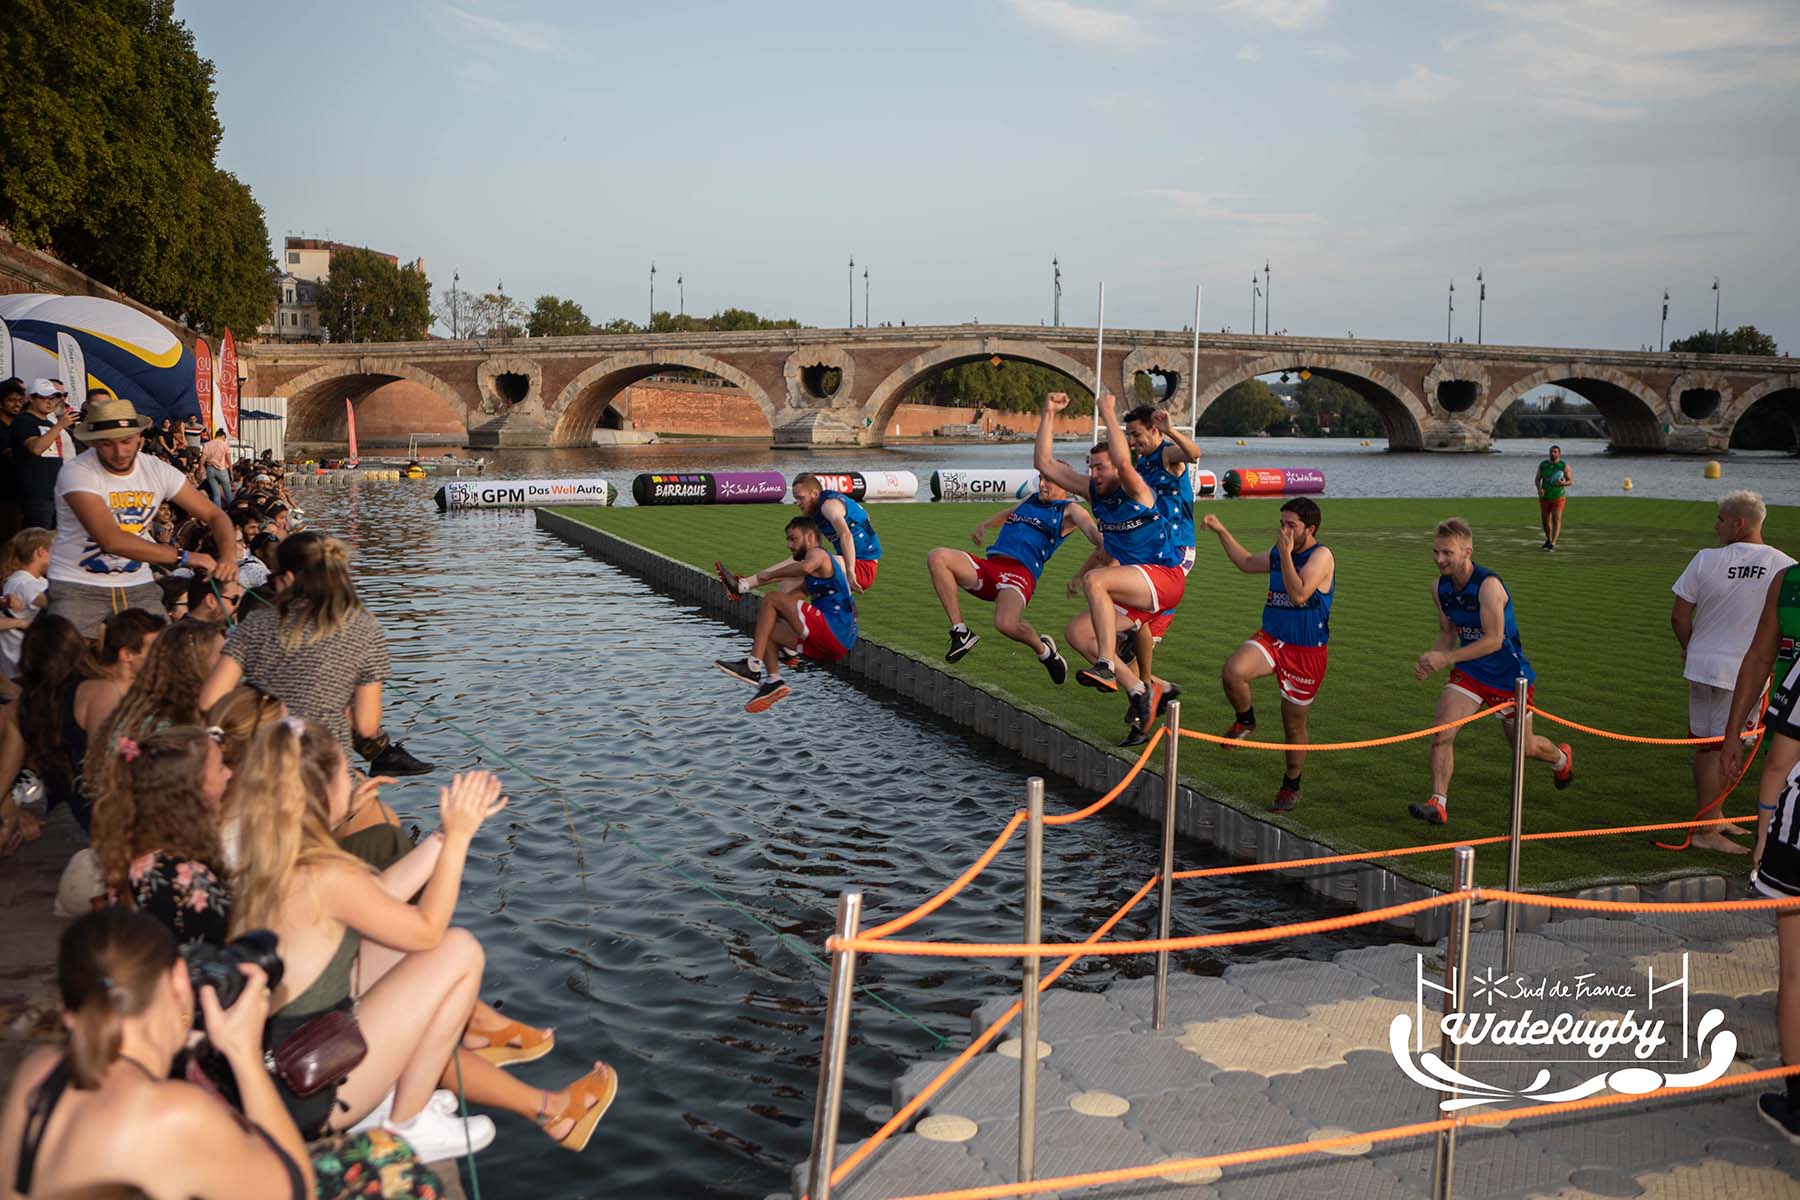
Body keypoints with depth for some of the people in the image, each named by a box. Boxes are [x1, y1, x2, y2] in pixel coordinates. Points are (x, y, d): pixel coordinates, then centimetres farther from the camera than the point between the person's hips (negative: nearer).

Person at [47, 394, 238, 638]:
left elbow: (215, 515, 0)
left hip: (138, 586, 4)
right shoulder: (77, 474, -18)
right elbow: (111, 540, -29)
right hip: (78, 587, -4)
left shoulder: (157, 471, -3)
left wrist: (228, 556, -21)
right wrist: (183, 557, -31)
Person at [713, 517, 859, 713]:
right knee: (768, 630, 18)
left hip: (833, 629, -10)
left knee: (772, 599, -11)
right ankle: (773, 681, -2)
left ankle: (753, 667, -18)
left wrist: (769, 575, -14)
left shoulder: (818, 553, 0)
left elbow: (806, 566, -25)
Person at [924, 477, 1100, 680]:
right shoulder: (1031, 499, 29)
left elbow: (1090, 528, -10)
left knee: (1006, 624, -35)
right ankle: (960, 632, -11)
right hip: (988, 566, 7)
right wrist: (984, 525, 35)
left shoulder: (1069, 509, 10)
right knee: (937, 557, -17)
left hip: (1020, 572, -6)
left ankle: (1043, 649, 3)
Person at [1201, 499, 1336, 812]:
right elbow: (1247, 563, 28)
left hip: (1306, 651, -5)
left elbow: (1299, 594, -27)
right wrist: (1222, 531, 24)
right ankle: (1245, 720, 2)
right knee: (1232, 672, -29)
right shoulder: (1278, 553, 8)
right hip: (1271, 638, 5)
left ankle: (1291, 786, 30)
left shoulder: (1321, 556, -14)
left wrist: (1286, 553, -27)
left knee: (1294, 726, 8)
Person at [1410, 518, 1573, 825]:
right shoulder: (1440, 588, -4)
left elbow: (1493, 640, -29)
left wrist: (1446, 658, -32)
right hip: (1468, 673, 5)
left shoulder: (1489, 585, -26)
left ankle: (1561, 758, 49)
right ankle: (1438, 804, -11)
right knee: (1441, 734, -16)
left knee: (1525, 748, 15)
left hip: (1510, 676, -5)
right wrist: (1431, 660, -11)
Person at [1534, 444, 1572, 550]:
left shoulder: (1564, 466, -7)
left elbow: (1570, 481, -3)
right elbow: (1538, 479, 5)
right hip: (1544, 497, 3)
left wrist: (1563, 483, -25)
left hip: (1558, 497, -3)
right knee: (1545, 520, 13)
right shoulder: (1542, 464, 0)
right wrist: (1539, 488, -15)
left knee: (1556, 520, -15)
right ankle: (1548, 539, 37)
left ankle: (1553, 544, -20)